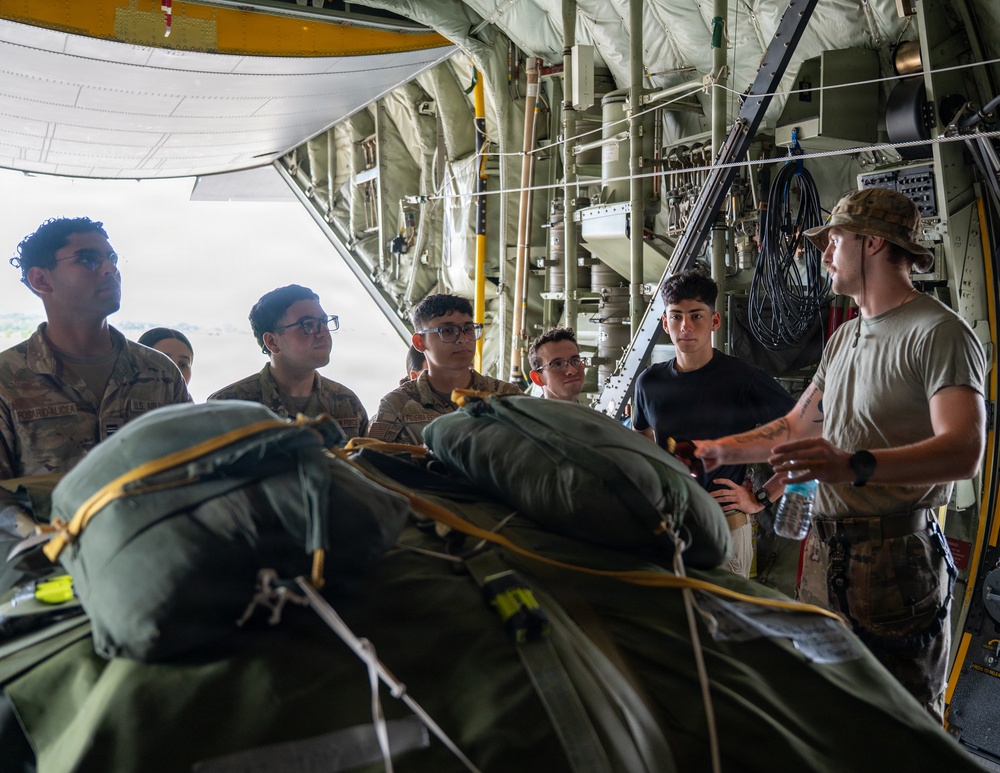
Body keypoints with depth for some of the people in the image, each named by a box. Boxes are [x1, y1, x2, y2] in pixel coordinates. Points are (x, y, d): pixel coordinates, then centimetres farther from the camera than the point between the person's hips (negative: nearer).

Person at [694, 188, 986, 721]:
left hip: (897, 559, -8)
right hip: (825, 551, 8)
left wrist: (854, 466, -38)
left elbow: (963, 451, -24)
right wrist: (719, 451, 20)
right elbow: (796, 426, 26)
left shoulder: (938, 333, -10)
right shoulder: (844, 338, 19)